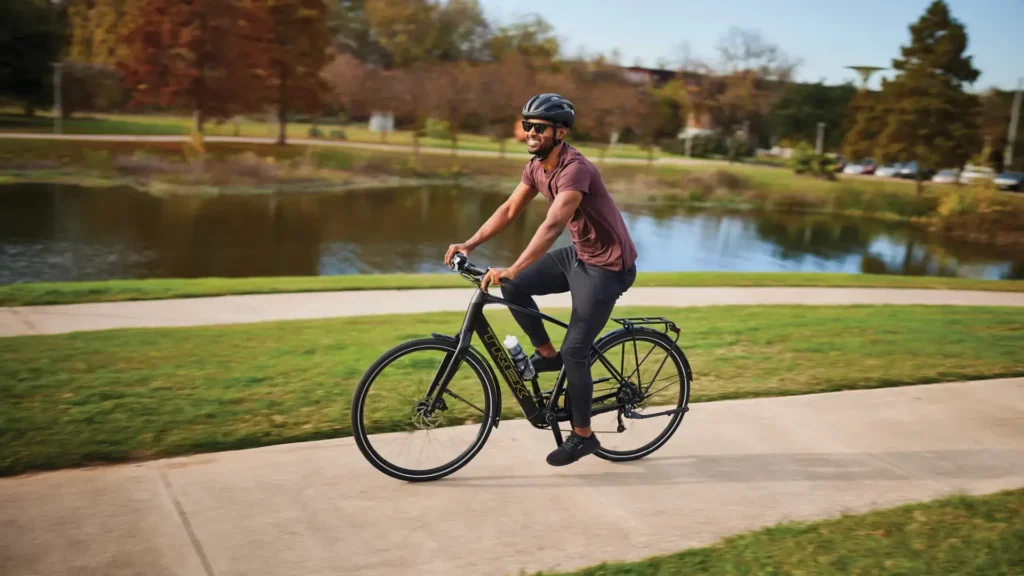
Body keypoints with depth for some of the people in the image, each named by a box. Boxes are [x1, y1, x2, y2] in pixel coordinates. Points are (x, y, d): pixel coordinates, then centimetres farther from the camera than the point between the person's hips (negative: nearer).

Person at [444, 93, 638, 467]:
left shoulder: (575, 169, -28)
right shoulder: (536, 166, 0)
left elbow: (553, 225, -40)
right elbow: (510, 209, 6)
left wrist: (511, 269, -48)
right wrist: (470, 244, -5)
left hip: (608, 265, -8)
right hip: (579, 254, 8)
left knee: (575, 350, -8)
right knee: (514, 287, -5)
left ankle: (582, 436, 8)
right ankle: (546, 353, 14)